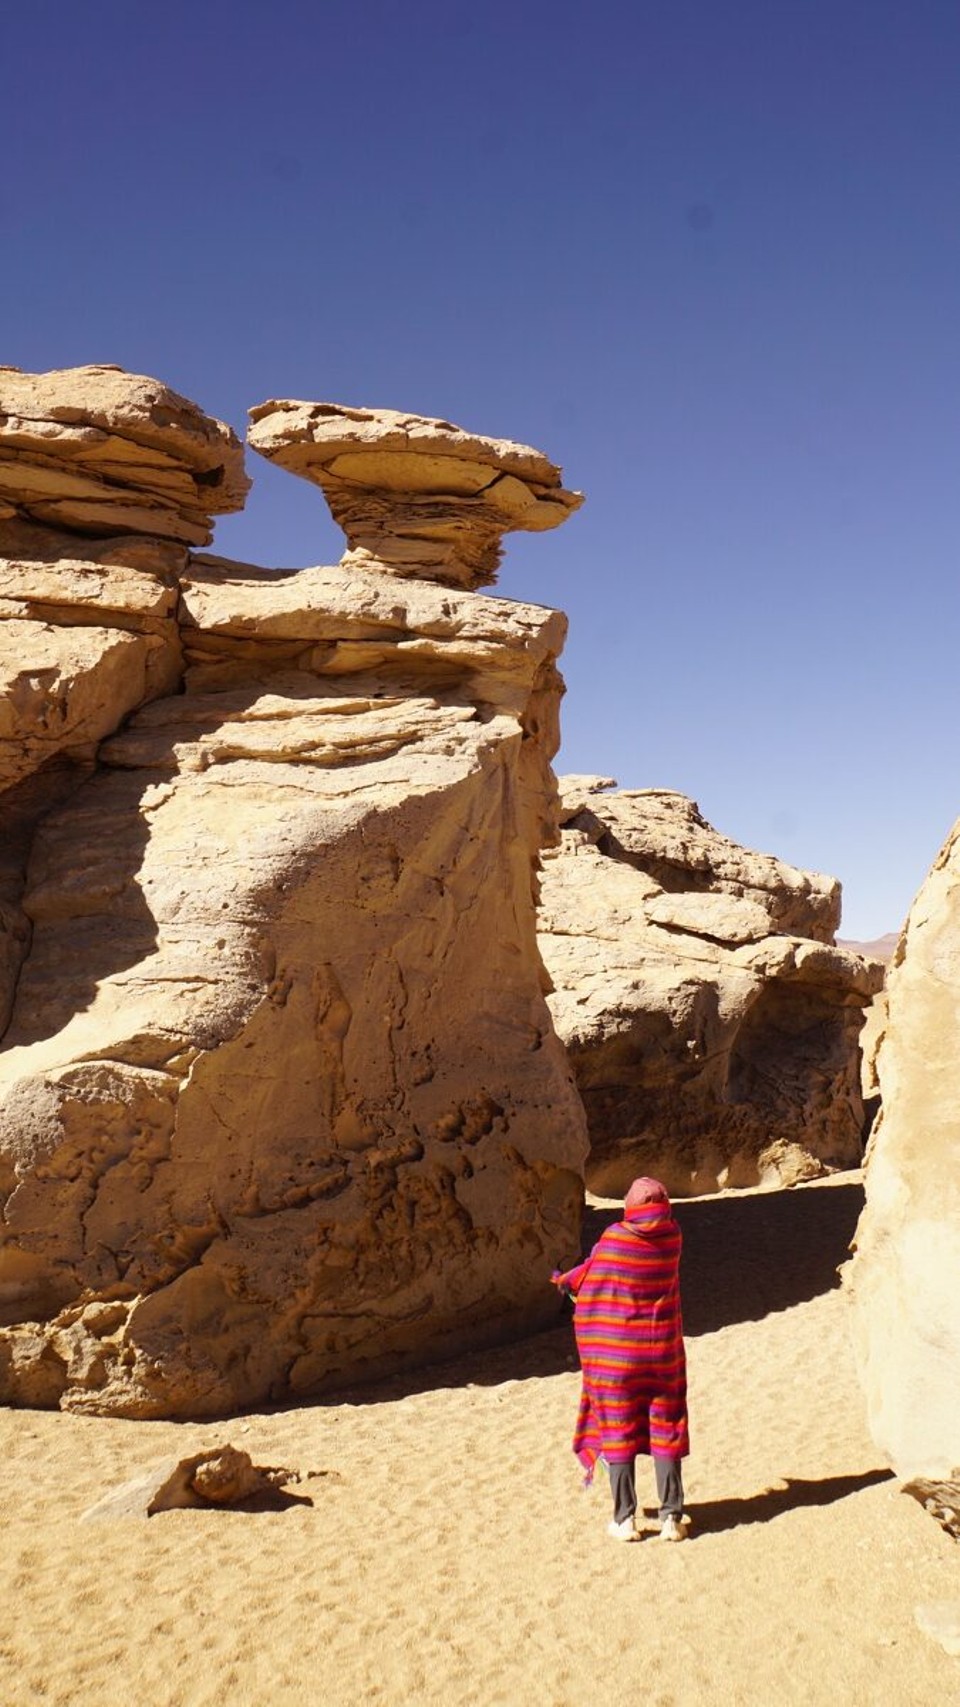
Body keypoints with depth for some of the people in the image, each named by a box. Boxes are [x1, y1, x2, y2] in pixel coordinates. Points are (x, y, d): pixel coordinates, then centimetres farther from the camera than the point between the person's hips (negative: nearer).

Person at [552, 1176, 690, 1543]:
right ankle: (671, 1517, 10)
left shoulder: (614, 1238, -13)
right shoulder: (671, 1238, -3)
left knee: (618, 1433, 7)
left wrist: (566, 1280, 20)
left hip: (616, 1356, -2)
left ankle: (624, 1519, 9)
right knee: (666, 1434, 11)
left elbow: (589, 1277, -2)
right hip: (663, 1352, 2)